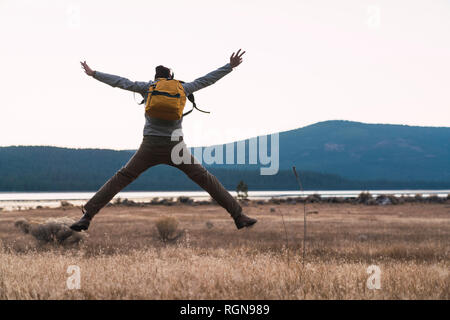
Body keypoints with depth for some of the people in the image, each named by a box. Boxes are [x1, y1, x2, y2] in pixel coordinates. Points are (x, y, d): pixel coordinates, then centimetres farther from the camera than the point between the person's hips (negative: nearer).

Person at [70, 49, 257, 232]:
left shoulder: (148, 87, 10)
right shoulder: (181, 88, 11)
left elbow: (120, 82, 16)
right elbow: (206, 80, 19)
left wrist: (93, 73, 28)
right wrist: (230, 66, 31)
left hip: (150, 147, 0)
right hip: (176, 147, 0)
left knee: (120, 179, 4)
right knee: (206, 179, 7)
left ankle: (87, 217, -6)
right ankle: (238, 216, 5)